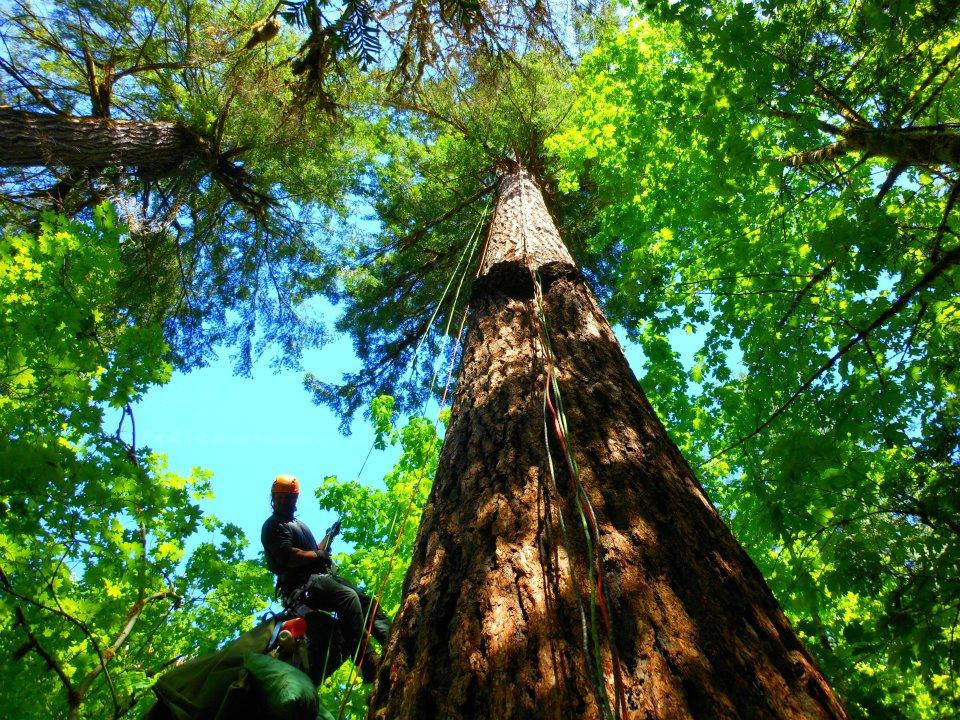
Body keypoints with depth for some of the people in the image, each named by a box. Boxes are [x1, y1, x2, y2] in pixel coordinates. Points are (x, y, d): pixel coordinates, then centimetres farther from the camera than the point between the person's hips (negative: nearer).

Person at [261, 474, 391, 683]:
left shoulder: (297, 523, 29)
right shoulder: (273, 526, -1)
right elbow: (289, 557, -16)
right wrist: (317, 554, -6)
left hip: (323, 575, 10)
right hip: (302, 583, -10)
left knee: (366, 601, -3)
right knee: (348, 597, -33)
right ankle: (368, 664, -40)